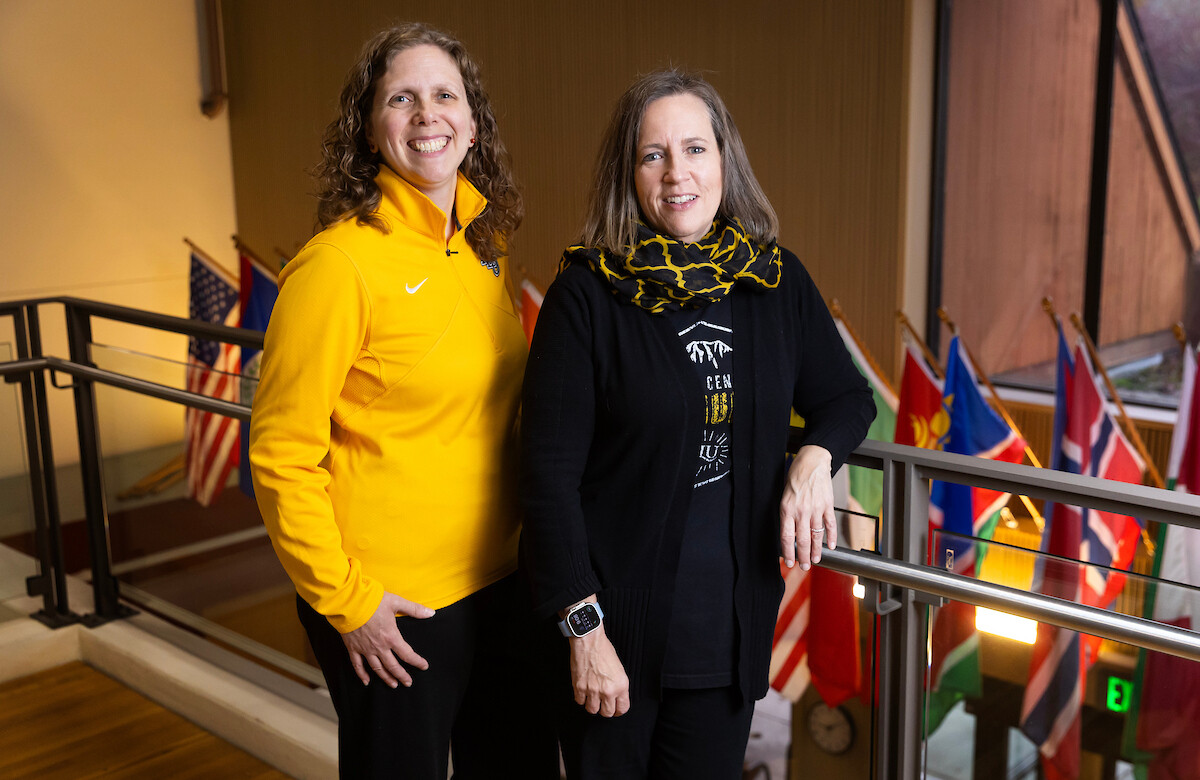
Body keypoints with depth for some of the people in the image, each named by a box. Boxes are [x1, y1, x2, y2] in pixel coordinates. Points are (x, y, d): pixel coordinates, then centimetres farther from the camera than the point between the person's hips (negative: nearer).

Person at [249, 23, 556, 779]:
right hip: (388, 610, -6)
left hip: (498, 579, 7)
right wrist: (346, 603, -14)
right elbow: (281, 456, -15)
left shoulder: (485, 247, 4)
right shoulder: (340, 262, -17)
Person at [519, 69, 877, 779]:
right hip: (616, 619, -3)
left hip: (733, 627, 3)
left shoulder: (777, 281, 1)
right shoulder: (589, 294, -11)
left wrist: (815, 459, -7)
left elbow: (848, 397, 15)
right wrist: (583, 627, -13)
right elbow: (550, 473, -12)